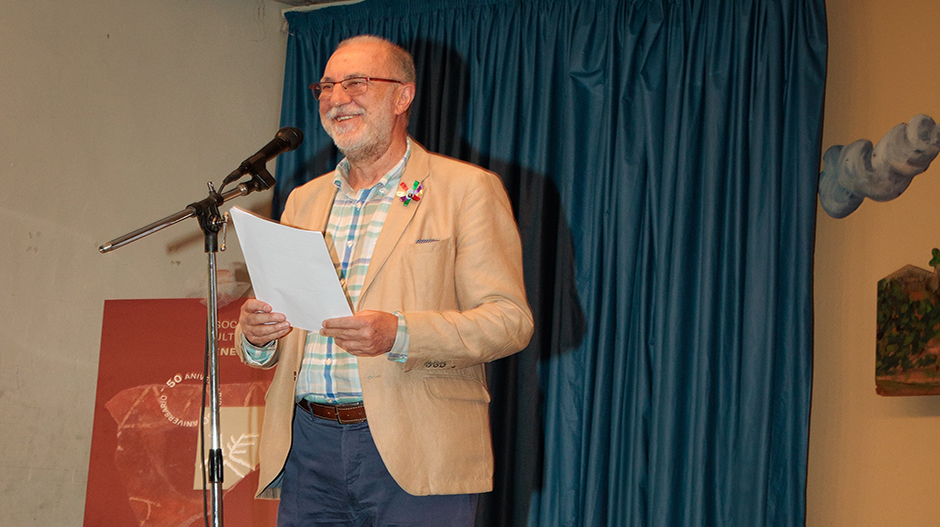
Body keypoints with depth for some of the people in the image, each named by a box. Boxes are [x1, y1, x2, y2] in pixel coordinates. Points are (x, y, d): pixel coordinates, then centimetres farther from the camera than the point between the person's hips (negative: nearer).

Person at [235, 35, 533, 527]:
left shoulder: (468, 190, 1)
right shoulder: (304, 200, 19)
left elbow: (510, 320, -7)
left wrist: (400, 334, -21)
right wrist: (254, 333, -3)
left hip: (415, 453, -4)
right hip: (308, 445, 5)